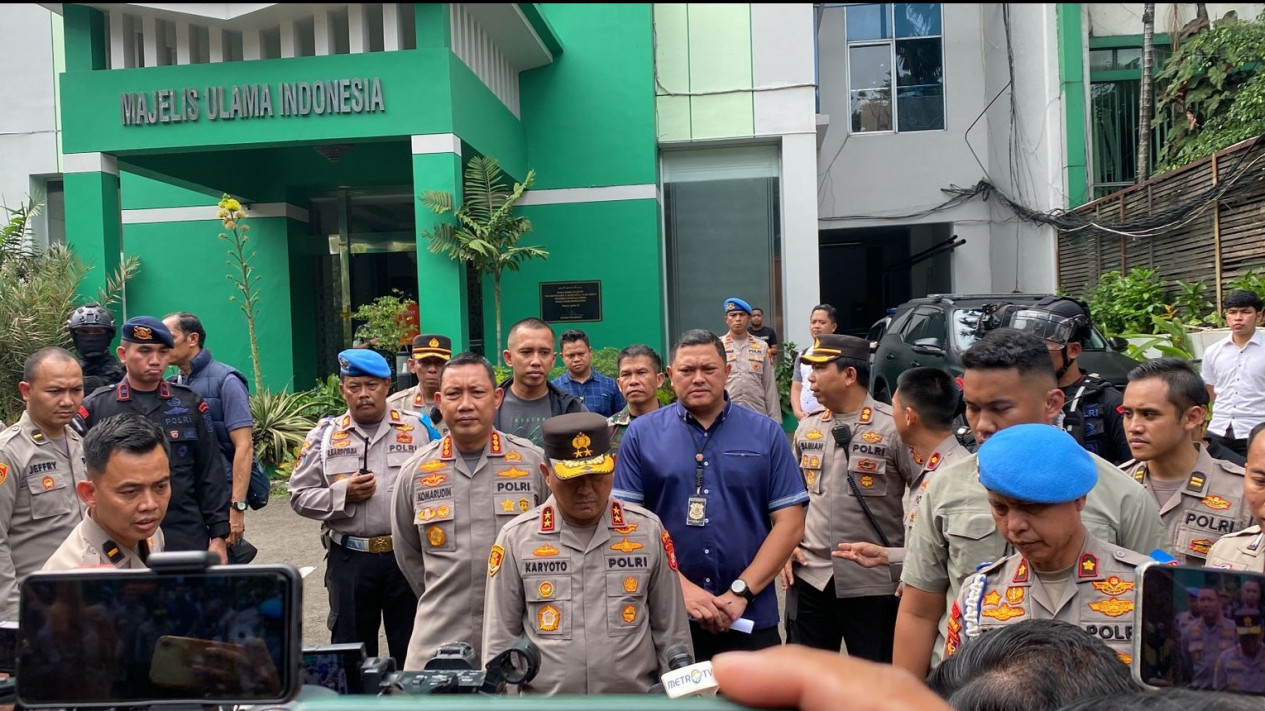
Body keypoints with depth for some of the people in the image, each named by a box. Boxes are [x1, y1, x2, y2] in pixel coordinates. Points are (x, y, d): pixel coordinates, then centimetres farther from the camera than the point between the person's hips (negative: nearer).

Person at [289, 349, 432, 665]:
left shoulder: (416, 429, 2)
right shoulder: (324, 435, 5)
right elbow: (300, 496, 5)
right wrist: (342, 495, -12)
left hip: (406, 555, -1)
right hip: (348, 558, 1)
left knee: (411, 649, 11)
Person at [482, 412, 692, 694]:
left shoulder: (648, 530, 1)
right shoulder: (515, 538, -2)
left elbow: (672, 631, 7)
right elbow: (499, 639, 5)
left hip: (637, 694, 0)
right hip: (543, 696, 0)